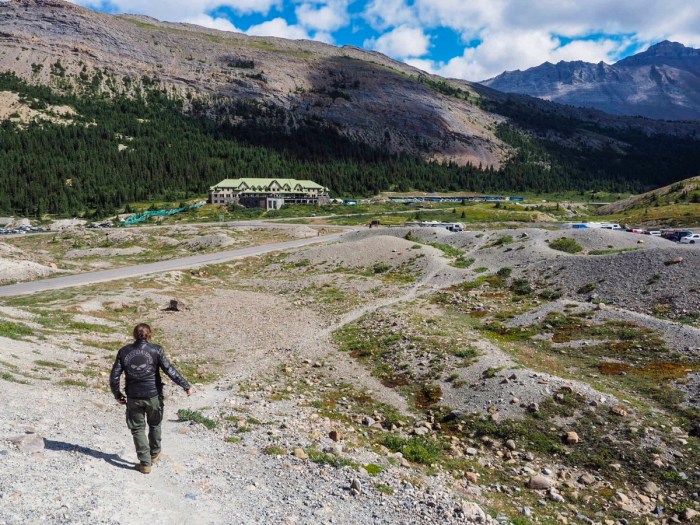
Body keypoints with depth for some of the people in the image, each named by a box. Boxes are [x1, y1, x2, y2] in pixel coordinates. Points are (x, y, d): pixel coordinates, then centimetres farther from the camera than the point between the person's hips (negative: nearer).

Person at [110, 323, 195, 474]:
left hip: (133, 398, 1)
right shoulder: (156, 350, -11)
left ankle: (145, 463, 14)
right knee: (154, 425, 22)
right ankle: (154, 454, 38)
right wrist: (186, 386, -8)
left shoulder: (123, 352, -2)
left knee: (138, 429, 13)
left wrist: (117, 395, 13)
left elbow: (114, 376, -1)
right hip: (153, 396, -1)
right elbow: (170, 370, -14)